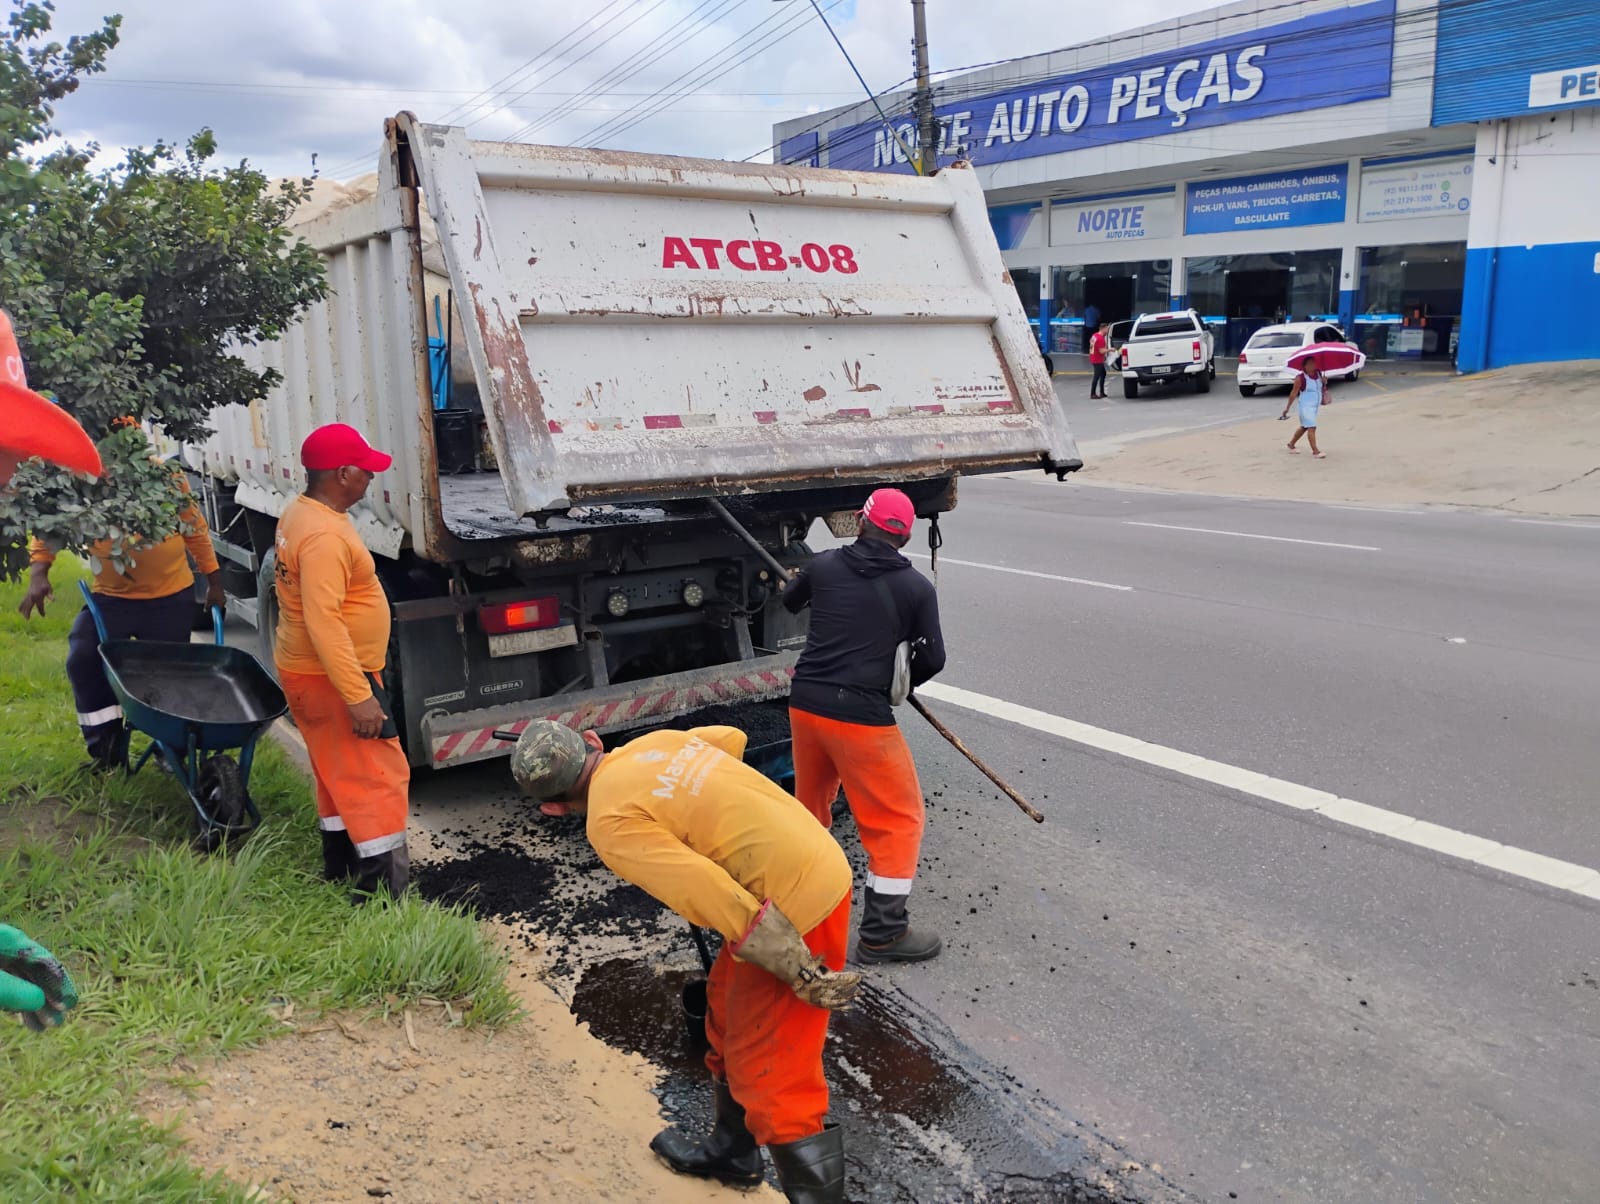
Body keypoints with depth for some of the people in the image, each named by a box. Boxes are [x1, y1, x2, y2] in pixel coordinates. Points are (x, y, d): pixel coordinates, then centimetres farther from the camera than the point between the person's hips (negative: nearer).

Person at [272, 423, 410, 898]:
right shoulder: (325, 536, -25)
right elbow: (324, 622, -30)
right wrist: (358, 695, -29)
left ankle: (340, 868, 31)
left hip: (304, 670, 11)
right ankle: (387, 890, -4)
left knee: (340, 775, 20)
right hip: (332, 679, -10)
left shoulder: (298, 514, 8)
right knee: (380, 778, -6)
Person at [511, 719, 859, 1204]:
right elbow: (733, 737, 28)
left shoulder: (611, 823, -15)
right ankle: (732, 1154, 46)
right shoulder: (654, 741, 8)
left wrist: (799, 974, -17)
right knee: (728, 1017, 26)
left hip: (795, 905, -10)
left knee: (769, 1079, 1)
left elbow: (713, 898, -22)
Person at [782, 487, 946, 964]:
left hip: (805, 704, 5)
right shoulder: (916, 587, -4)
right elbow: (932, 660, -2)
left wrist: (795, 582, 49)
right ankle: (881, 933, 11)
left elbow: (790, 602, 25)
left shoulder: (824, 565, 5)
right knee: (898, 818, 8)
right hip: (861, 716, -5)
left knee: (811, 799, 27)